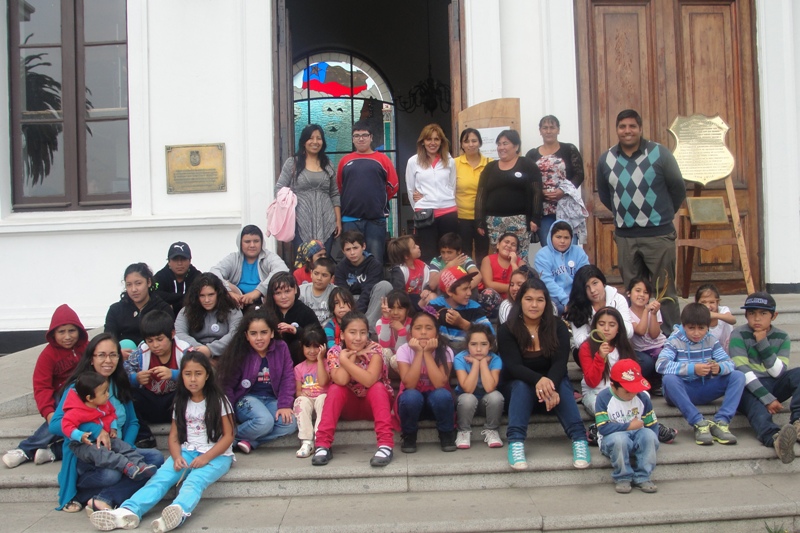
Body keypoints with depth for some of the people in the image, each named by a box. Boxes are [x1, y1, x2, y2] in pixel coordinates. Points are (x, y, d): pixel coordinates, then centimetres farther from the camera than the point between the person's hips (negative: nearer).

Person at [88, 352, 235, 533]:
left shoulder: (218, 400, -1)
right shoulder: (181, 402, 12)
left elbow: (228, 435, -5)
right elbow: (174, 436, 9)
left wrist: (206, 457, -18)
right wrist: (177, 457, -12)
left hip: (216, 455, -4)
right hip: (186, 452, 5)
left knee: (194, 480, -35)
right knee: (161, 477, -24)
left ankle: (179, 512, -63)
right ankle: (129, 511, -44)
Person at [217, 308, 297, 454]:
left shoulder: (281, 348, -4)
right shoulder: (239, 352, -9)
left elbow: (287, 378, -4)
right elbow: (227, 384, -4)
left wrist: (285, 405, -15)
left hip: (272, 399, 3)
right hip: (247, 398, -3)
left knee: (290, 424, -25)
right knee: (264, 421, -34)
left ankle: (249, 441, -18)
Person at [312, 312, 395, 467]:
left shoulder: (374, 349, -18)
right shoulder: (335, 352, -12)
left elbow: (369, 381, -34)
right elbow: (341, 381, -30)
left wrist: (345, 360, -32)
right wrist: (354, 355, -25)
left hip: (374, 403, -1)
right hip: (349, 405, 2)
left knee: (377, 387, -31)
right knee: (335, 389, -27)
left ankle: (386, 444, -38)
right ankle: (323, 445, -30)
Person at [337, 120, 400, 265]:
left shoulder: (382, 159, 5)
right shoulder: (345, 161, 9)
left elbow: (393, 186, 5)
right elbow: (338, 187, 13)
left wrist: (379, 200, 11)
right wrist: (352, 200, 12)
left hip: (376, 219, -1)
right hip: (350, 219, 1)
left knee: (375, 260, 5)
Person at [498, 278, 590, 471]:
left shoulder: (558, 327, -6)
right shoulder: (507, 330, -10)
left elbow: (560, 362, -20)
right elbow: (513, 366, -23)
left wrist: (550, 385, -42)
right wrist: (538, 380, -44)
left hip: (553, 383, 1)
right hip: (519, 388, -1)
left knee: (562, 384, -31)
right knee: (522, 384, -33)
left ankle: (580, 439, -39)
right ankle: (515, 442, -43)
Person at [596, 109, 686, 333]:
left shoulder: (659, 153, -6)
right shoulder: (606, 159, 4)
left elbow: (678, 188, 3)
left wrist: (664, 214, 11)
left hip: (658, 234, -3)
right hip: (625, 236, 4)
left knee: (665, 291, 0)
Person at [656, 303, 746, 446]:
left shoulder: (711, 340, 5)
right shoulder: (675, 341, -9)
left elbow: (729, 363, -3)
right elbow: (660, 364, -26)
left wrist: (719, 368, -29)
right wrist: (692, 368, -35)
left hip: (705, 391, 4)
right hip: (682, 392, -4)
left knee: (738, 376, -13)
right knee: (668, 379, -36)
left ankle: (721, 422, -24)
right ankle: (699, 423, -33)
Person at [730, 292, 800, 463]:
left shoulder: (781, 337, 8)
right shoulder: (739, 335, -3)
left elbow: (779, 372, -3)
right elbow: (743, 371, -15)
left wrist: (763, 345, -12)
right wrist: (767, 398, -25)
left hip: (773, 386, 4)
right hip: (749, 388, -4)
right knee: (757, 408, -36)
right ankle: (775, 437, -69)